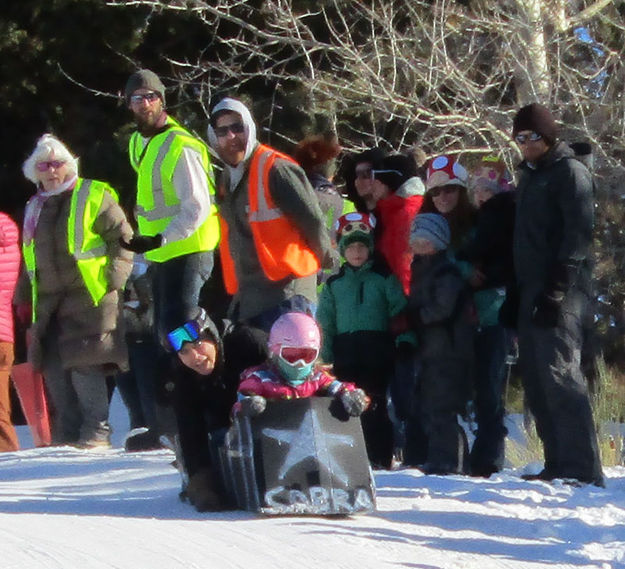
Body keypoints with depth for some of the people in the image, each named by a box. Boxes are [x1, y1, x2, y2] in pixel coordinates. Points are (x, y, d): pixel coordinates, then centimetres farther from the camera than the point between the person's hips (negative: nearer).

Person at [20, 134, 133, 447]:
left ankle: (96, 433, -8)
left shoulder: (94, 196, -1)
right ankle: (66, 436, 10)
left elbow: (123, 238, -3)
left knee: (84, 366, -14)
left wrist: (114, 279, -11)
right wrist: (25, 297, 21)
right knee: (55, 371, 4)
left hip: (89, 297, -7)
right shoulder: (34, 210, 20)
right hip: (49, 302, 7)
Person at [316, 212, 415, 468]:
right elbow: (325, 322, 15)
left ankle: (380, 458, -2)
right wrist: (326, 355, 7)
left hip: (377, 351, -3)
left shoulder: (383, 278, 6)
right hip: (345, 351, 3)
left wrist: (404, 341, -8)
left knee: (375, 406, -5)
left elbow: (400, 312, 3)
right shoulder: (334, 284, 14)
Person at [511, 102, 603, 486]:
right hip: (533, 292, 9)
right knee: (536, 382, 6)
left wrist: (557, 290, -21)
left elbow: (578, 234, -13)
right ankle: (559, 465, 9)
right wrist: (517, 295, 16)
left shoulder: (570, 172, -4)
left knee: (559, 373, -16)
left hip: (560, 292, -9)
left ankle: (584, 467, -18)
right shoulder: (530, 176, 22)